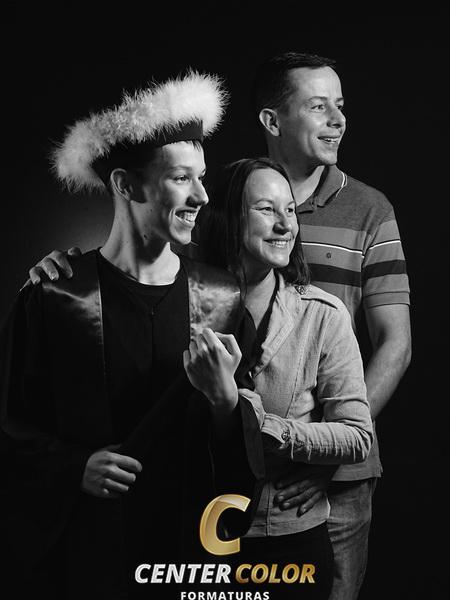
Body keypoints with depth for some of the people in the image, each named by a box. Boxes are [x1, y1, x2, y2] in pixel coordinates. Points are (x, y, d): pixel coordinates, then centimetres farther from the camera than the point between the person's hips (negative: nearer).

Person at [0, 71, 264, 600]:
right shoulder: (52, 299, -10)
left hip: (191, 541, 2)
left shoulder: (223, 298, -3)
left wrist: (225, 399, -17)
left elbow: (244, 455, 2)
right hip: (79, 552, -2)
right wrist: (74, 468, -16)